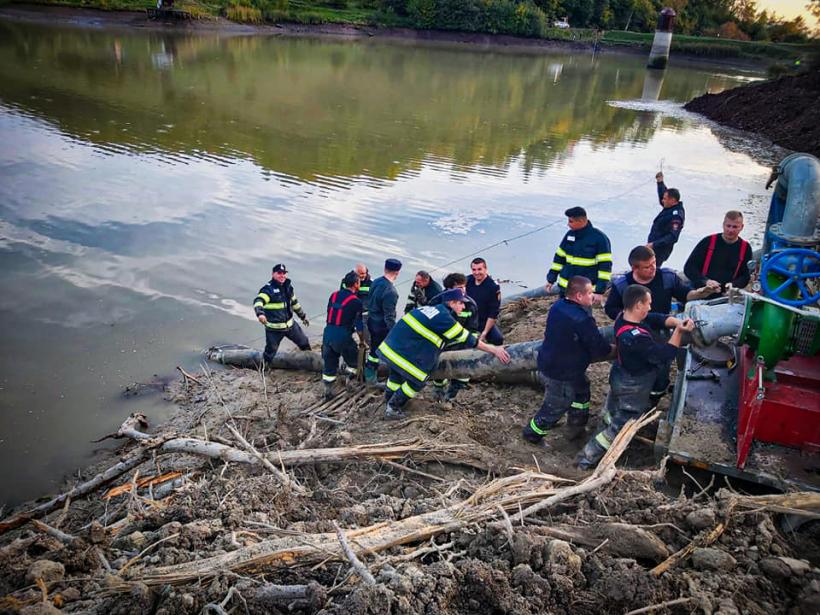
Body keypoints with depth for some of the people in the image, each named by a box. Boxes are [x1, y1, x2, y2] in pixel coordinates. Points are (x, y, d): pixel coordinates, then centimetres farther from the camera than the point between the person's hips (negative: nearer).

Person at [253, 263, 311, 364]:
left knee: (304, 343, 18)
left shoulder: (288, 287, 7)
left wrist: (303, 316, 29)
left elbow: (294, 303, 21)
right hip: (274, 328, -7)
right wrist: (260, 313, -53)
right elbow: (258, 301, -33)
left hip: (290, 324, 7)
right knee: (270, 351, -1)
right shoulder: (268, 289, -17)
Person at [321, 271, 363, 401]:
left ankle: (328, 392, 19)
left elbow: (329, 313, 14)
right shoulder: (356, 301, -7)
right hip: (342, 336, -6)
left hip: (327, 333, 6)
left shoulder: (334, 295, 10)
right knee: (353, 360, 18)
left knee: (329, 363, 14)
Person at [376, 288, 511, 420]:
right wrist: (494, 349, -5)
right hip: (402, 354, -9)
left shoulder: (431, 308, 10)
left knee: (397, 375, 28)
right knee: (418, 381, 9)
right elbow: (467, 339, -11)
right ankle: (392, 409, 18)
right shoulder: (444, 317, -15)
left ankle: (389, 399, 46)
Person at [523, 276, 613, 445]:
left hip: (548, 363, 9)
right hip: (562, 374, -9)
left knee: (581, 390, 28)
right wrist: (612, 348, 2)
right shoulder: (583, 320, -30)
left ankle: (577, 429, 44)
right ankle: (531, 434, 32)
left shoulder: (557, 306, -4)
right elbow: (599, 348, -18)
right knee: (555, 408, 12)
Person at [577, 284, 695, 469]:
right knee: (622, 425, 9)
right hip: (633, 388, -8)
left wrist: (678, 322, -26)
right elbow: (666, 354, -29)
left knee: (613, 414, 33)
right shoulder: (636, 338, -39)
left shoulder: (623, 318, -11)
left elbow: (658, 318, -9)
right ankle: (588, 458, 17)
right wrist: (679, 331, -24)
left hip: (620, 378, 8)